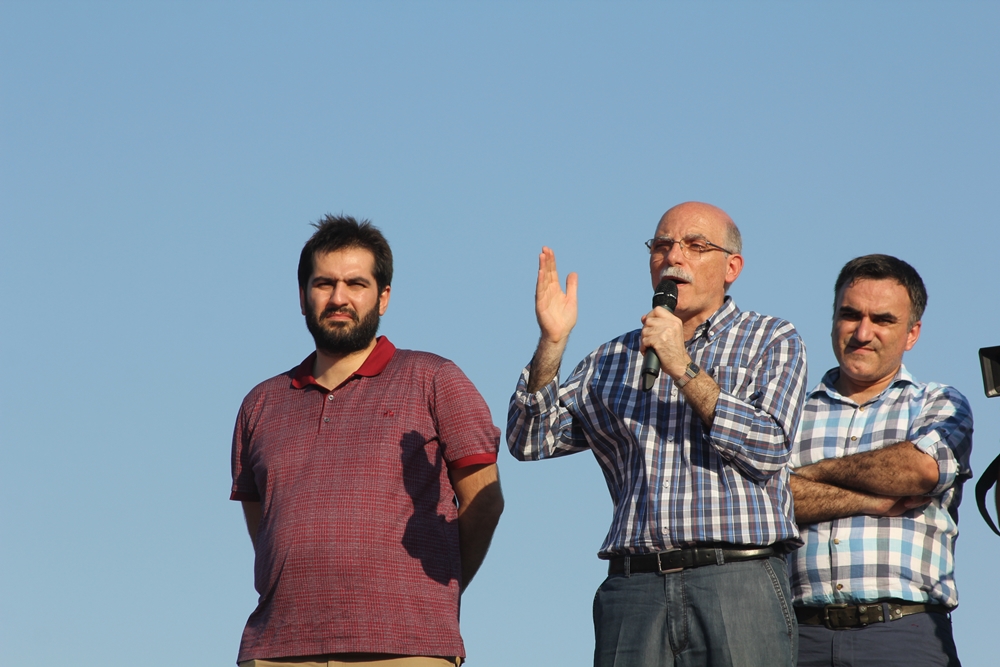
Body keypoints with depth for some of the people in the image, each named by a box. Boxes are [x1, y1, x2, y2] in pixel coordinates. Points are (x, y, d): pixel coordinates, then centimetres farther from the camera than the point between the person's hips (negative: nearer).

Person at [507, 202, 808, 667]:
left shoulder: (772, 342, 11)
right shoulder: (613, 361, 20)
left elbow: (767, 450, -4)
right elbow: (530, 441, 11)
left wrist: (683, 369, -8)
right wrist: (552, 342, -2)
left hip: (737, 585, -2)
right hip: (633, 589, 3)